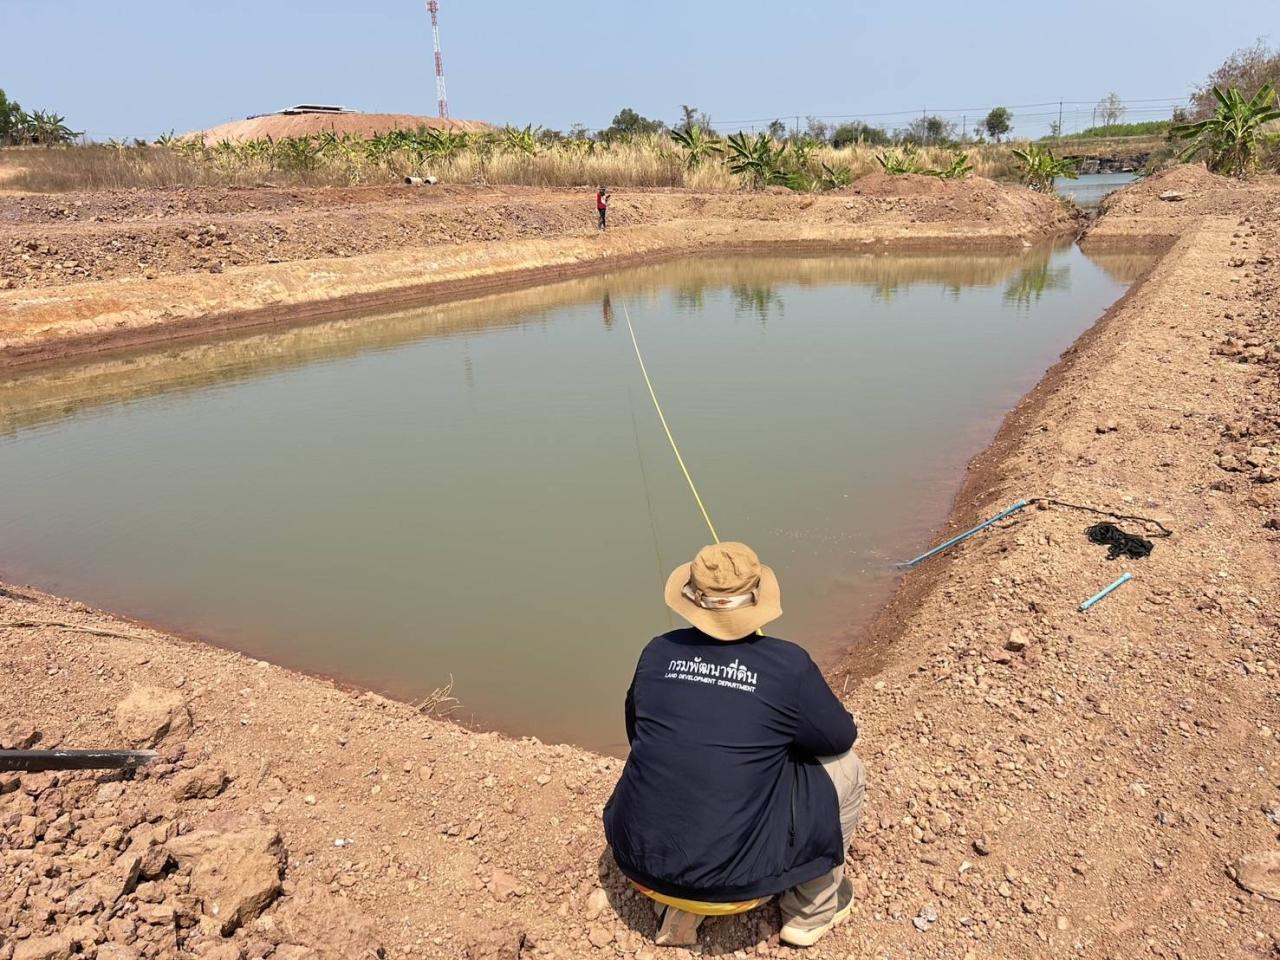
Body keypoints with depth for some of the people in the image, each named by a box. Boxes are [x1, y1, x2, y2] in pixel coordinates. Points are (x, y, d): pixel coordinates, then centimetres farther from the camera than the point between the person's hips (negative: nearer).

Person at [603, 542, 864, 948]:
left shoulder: (657, 652, -2)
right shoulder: (788, 664, -13)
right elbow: (841, 738, 2)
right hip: (731, 876, -4)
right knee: (845, 769, 14)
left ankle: (682, 909, 25)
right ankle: (812, 908, 30)